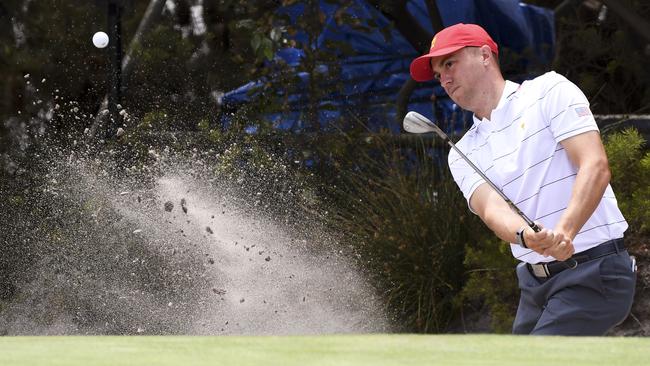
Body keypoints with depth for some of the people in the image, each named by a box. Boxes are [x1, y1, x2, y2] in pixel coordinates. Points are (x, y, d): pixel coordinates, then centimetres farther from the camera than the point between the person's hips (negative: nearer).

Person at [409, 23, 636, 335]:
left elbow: (595, 166, -12)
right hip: (535, 282, 7)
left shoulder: (549, 91, -1)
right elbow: (491, 208, -7)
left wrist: (565, 231, -29)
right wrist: (526, 236, -31)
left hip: (593, 268, -6)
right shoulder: (464, 154, 13)